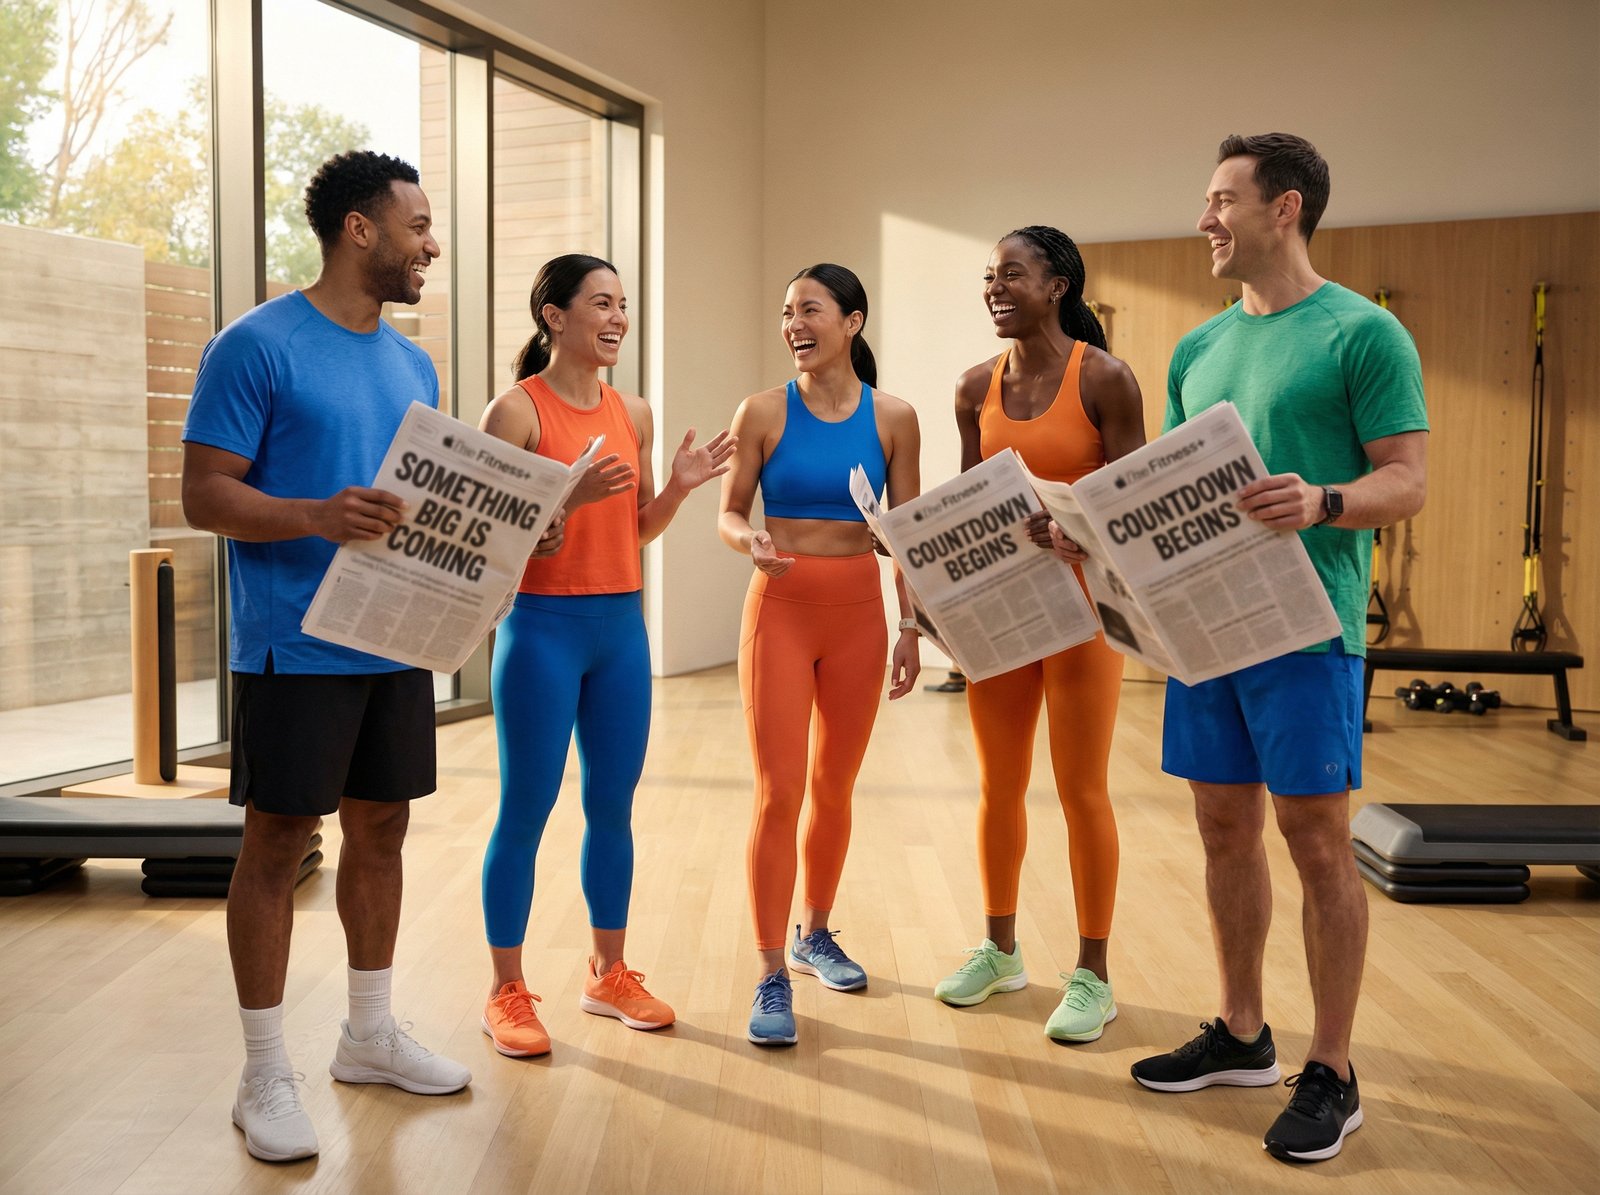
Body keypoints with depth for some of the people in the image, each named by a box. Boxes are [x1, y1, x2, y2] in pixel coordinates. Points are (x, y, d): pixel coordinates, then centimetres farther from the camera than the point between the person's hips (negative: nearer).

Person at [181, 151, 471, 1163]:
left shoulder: (413, 365, 14)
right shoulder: (257, 346, -8)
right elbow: (206, 495, -12)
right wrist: (316, 517, -29)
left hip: (397, 646, 7)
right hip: (295, 650, -7)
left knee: (381, 831, 14)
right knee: (277, 845, 1)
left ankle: (371, 1034, 29)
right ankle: (267, 1073, 13)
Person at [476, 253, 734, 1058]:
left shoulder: (633, 413, 9)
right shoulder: (516, 410, -8)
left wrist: (679, 487, -2)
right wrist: (571, 496, -25)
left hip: (621, 627, 6)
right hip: (542, 627, -6)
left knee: (613, 809, 12)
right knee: (525, 813, 2)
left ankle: (609, 975, 26)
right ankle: (506, 992, 15)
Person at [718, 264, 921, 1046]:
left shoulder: (892, 418, 2)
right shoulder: (763, 412, -2)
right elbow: (729, 513, 1)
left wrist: (910, 627, 0)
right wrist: (750, 542, -22)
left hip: (858, 612, 2)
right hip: (779, 609, -2)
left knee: (835, 786, 13)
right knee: (778, 792, -6)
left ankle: (814, 936, 34)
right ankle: (772, 976, 2)